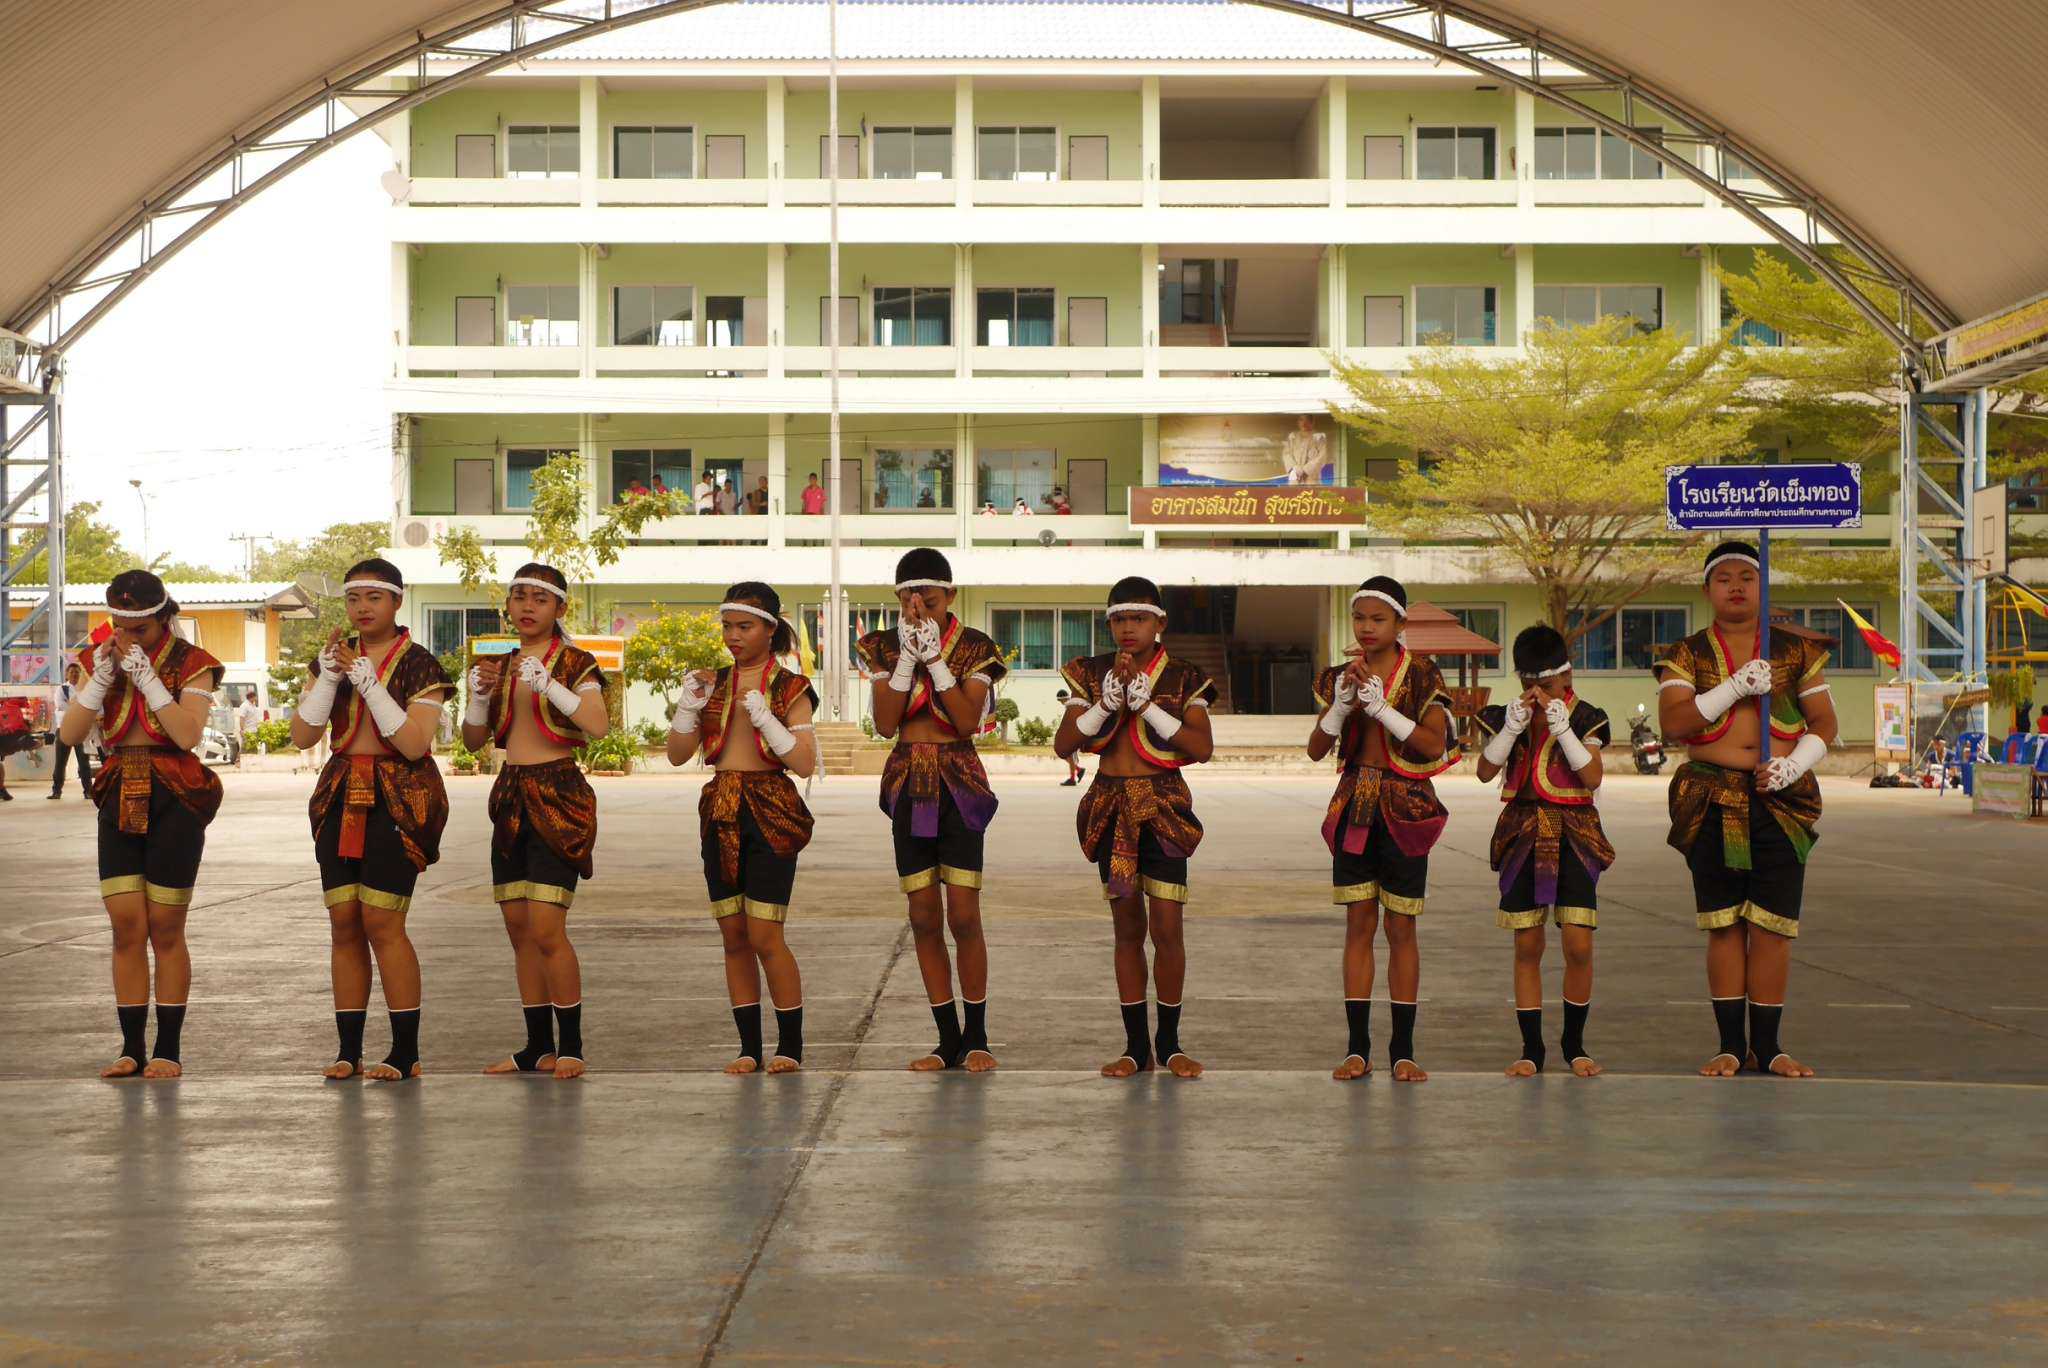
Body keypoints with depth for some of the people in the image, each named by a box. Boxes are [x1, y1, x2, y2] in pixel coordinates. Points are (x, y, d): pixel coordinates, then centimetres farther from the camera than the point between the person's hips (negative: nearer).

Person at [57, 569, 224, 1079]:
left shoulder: (191, 664, -3)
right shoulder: (100, 659, 9)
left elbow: (188, 735, -17)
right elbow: (69, 734, 0)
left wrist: (147, 678, -19)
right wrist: (101, 678, -11)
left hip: (175, 797, -4)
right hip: (120, 795, 4)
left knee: (165, 930, -1)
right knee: (126, 927, 0)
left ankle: (168, 1050, 6)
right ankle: (132, 1047, 7)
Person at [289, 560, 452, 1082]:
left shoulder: (420, 664, -3)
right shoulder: (332, 658, 11)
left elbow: (414, 744, -14)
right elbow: (302, 735, 2)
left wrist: (367, 681, -17)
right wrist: (329, 675, -9)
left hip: (397, 797, -5)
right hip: (340, 796, 5)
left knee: (381, 921, -11)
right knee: (343, 922, 2)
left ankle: (406, 1051, -5)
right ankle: (348, 1049, 8)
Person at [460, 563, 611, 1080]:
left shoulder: (574, 664, -3)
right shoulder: (499, 664, 14)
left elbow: (599, 726, -19)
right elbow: (474, 741, 13)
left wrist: (548, 684, -26)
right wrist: (479, 695, -4)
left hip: (558, 795, -6)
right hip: (510, 795, 6)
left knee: (546, 929, -13)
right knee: (518, 928, 6)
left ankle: (571, 1046, -4)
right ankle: (538, 1046, 13)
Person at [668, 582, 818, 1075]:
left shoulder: (791, 688, -2)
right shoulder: (714, 683, 11)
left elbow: (805, 763, -11)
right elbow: (677, 754, 6)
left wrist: (764, 717, -20)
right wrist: (690, 702, -7)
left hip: (770, 813, -5)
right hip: (721, 812, 5)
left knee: (765, 937, -8)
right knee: (733, 936, 6)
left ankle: (791, 1044, 4)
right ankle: (749, 1046, 12)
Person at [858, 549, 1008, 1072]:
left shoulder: (974, 648, -2)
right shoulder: (884, 648, 4)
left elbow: (968, 722, -13)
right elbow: (884, 724, -6)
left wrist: (936, 660, -17)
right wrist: (906, 657, -12)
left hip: (958, 783, -3)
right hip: (908, 785, 3)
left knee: (964, 916, -7)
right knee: (924, 920, 3)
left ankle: (977, 1037, 5)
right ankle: (948, 1039, 11)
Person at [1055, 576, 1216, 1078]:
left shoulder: (1183, 679, -1)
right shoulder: (1091, 674, 4)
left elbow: (1202, 748, -13)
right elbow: (1063, 745, -2)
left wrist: (1145, 703, -18)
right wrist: (1107, 703, -15)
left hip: (1163, 808, -2)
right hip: (1111, 807, 2)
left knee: (1167, 929, -6)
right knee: (1127, 929, 6)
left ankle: (1169, 1042, 9)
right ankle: (1136, 1046, 12)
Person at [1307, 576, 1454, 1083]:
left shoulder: (1421, 675, -3)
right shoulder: (1342, 675, 8)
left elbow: (1435, 745, -13)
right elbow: (1316, 749, 3)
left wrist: (1379, 704, -18)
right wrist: (1343, 700, -12)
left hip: (1403, 809, -3)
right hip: (1353, 807, 3)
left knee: (1401, 927, 1)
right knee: (1358, 924, 3)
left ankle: (1403, 1050, 6)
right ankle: (1358, 1047, 6)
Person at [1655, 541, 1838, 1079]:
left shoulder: (1796, 650, 11)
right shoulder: (1688, 654, 7)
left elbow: (1824, 721, 9)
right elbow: (1672, 721, -7)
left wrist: (1795, 763, -9)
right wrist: (1735, 687, -15)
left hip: (1783, 802, 1)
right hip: (1713, 802, -1)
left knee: (1773, 925, -2)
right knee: (1724, 924, 0)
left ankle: (1766, 1047, 6)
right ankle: (1731, 1046, 6)